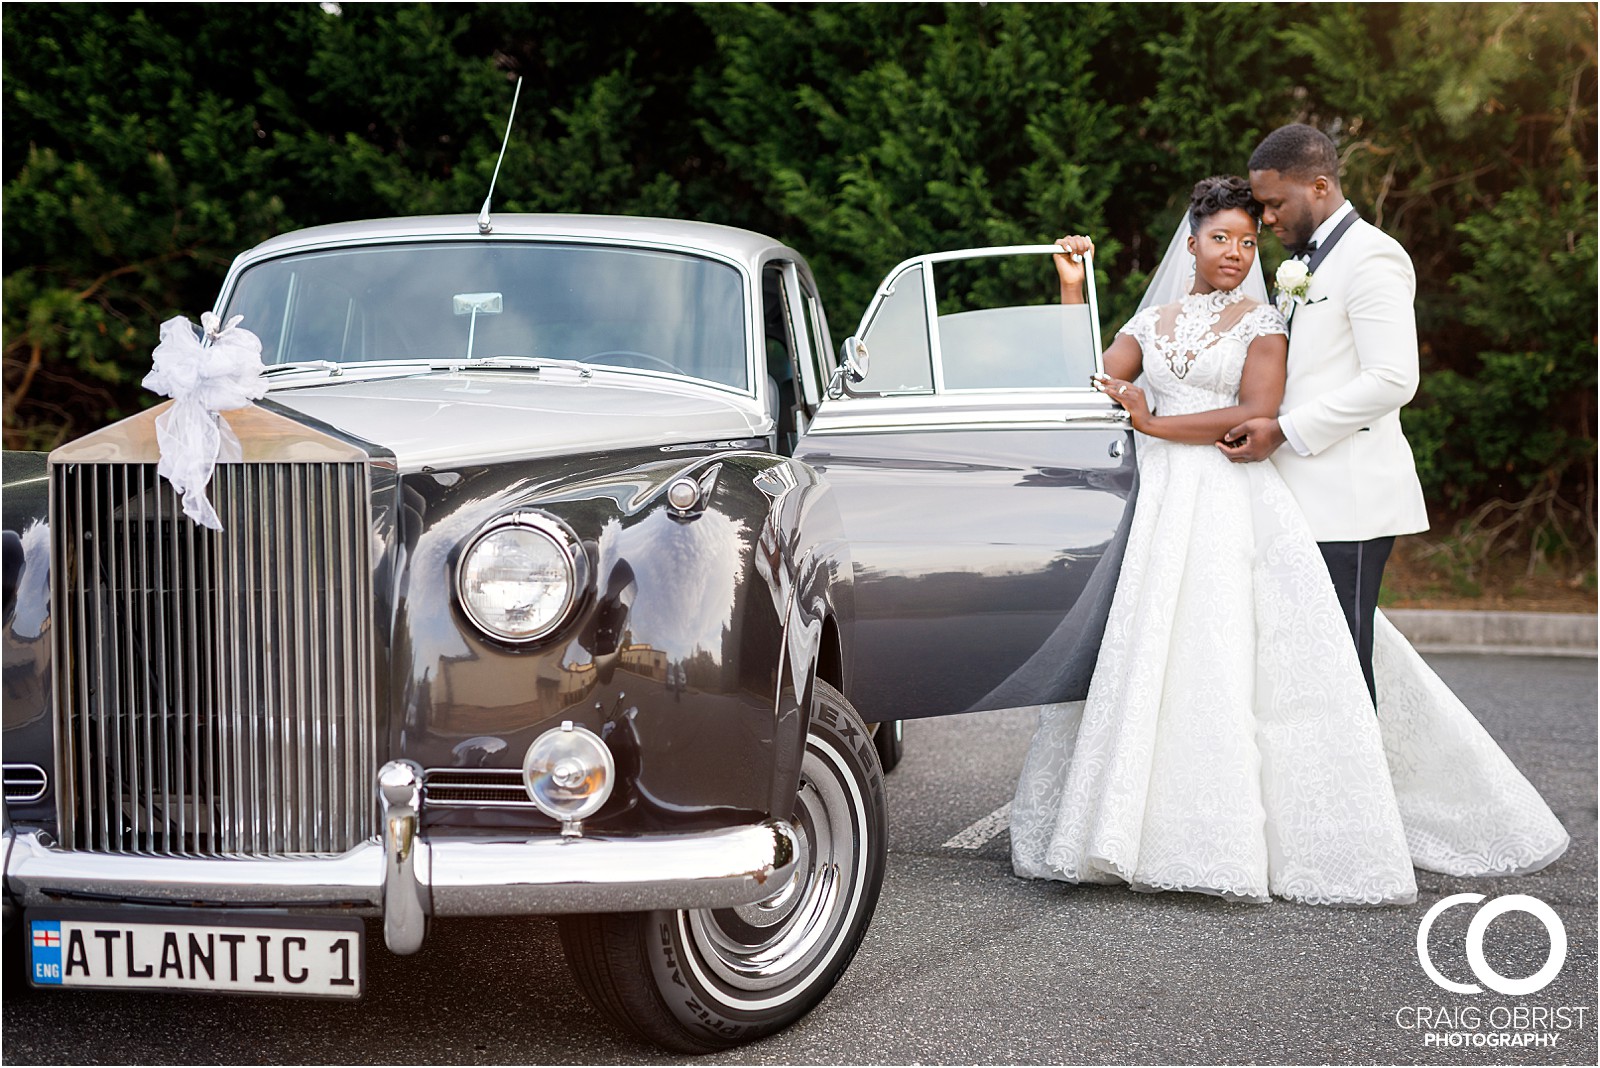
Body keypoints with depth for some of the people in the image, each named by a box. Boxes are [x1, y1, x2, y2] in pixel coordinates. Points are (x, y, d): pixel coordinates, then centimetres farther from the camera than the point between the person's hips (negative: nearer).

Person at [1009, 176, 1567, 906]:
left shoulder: (1260, 323, 5)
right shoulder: (1150, 322, 17)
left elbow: (1259, 415, -9)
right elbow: (1092, 384, 7)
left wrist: (1154, 424, -12)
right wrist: (1072, 290, 2)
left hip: (1233, 510, -4)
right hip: (1154, 508, 4)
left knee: (1229, 668, -10)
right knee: (1137, 666, -2)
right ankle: (1144, 829, 6)